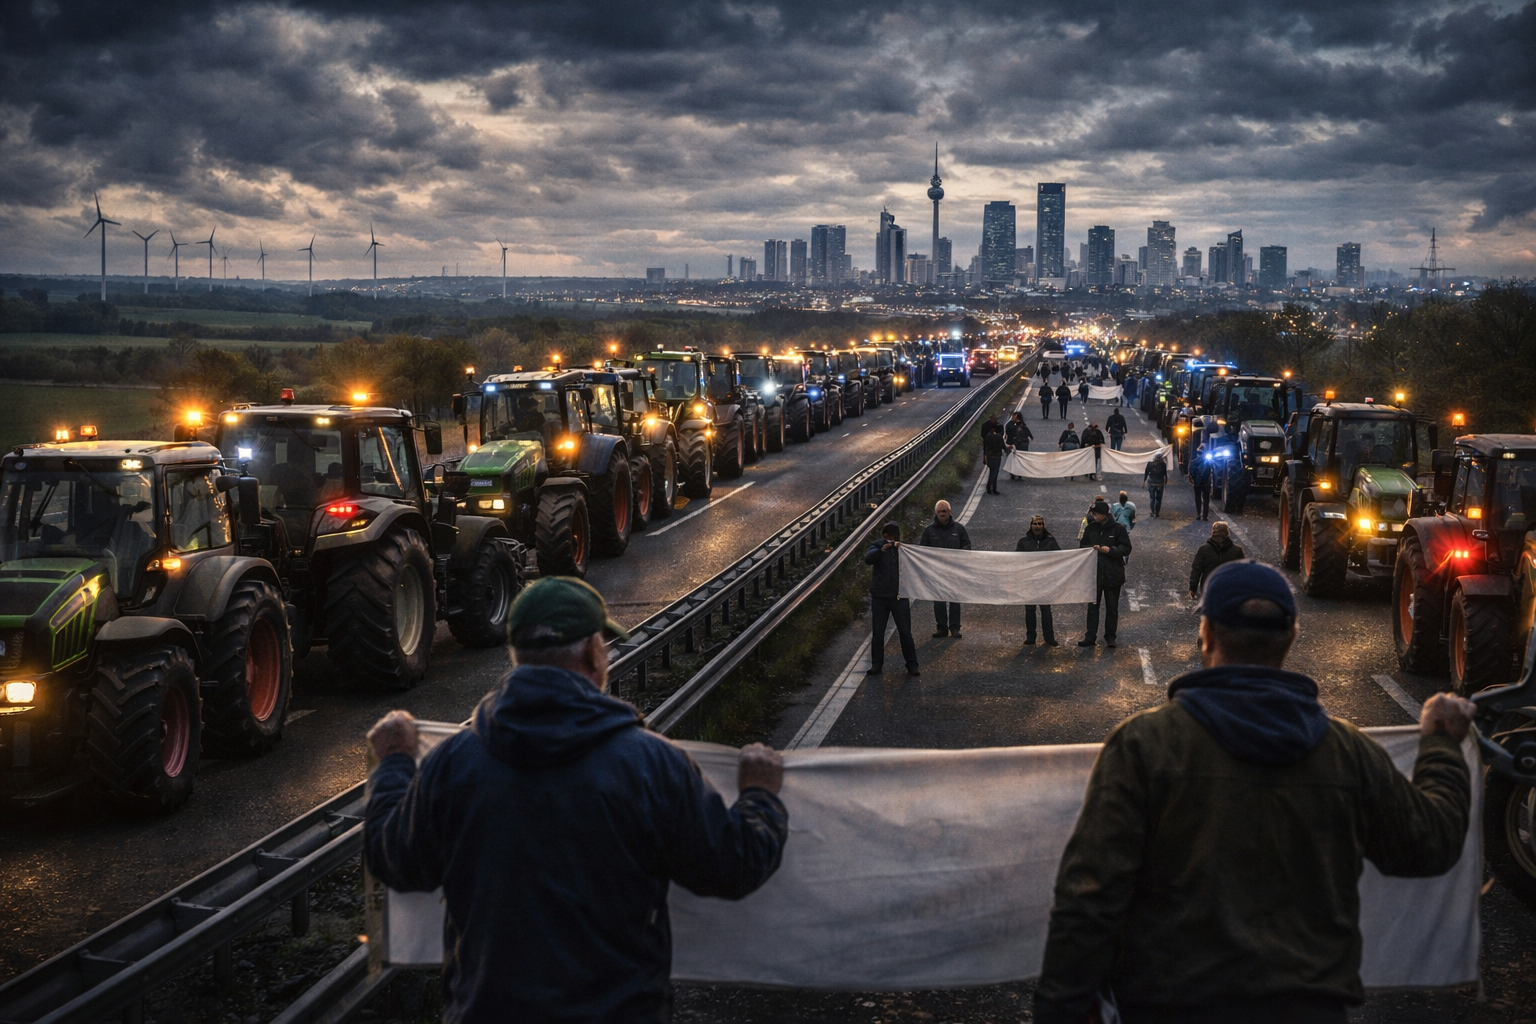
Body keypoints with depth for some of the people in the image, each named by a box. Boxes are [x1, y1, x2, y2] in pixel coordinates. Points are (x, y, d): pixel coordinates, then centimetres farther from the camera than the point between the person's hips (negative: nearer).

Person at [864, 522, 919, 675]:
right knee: (878, 633, 5)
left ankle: (912, 665, 8)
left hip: (899, 597, 1)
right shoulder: (878, 547, 1)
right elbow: (868, 559, -18)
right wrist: (881, 550, -34)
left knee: (906, 633, 2)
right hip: (880, 597, 0)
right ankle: (877, 664, 15)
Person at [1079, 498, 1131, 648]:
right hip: (1094, 574, 3)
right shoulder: (1091, 528, 5)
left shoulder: (1117, 529, -6)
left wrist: (1110, 550, -21)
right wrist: (1092, 548, -10)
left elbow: (1126, 549, -7)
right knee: (1093, 606, 5)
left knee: (1112, 607, 7)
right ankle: (1090, 636, 8)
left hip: (1113, 575, -3)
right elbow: (1082, 546, 11)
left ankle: (1110, 636, 15)